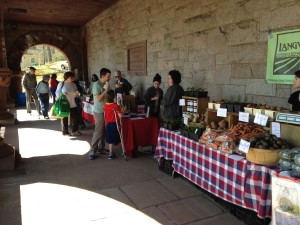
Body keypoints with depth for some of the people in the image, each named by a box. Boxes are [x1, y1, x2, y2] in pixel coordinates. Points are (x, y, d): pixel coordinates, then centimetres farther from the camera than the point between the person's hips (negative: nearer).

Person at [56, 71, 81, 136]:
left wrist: (77, 94, -9)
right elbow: (57, 93, -3)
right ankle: (65, 132, 20)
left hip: (73, 105, 4)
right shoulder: (61, 84, -5)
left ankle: (74, 131, 21)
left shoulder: (73, 84, 7)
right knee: (64, 119, 7)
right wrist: (62, 94, -23)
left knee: (75, 118, 5)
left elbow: (76, 95, 14)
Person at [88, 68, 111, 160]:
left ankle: (101, 148, 24)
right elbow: (98, 99, -22)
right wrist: (106, 90, -20)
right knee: (98, 132, -5)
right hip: (99, 112, -7)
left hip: (106, 111, 7)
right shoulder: (97, 85, -14)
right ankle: (92, 151, 5)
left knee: (104, 131, 12)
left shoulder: (106, 84, 8)